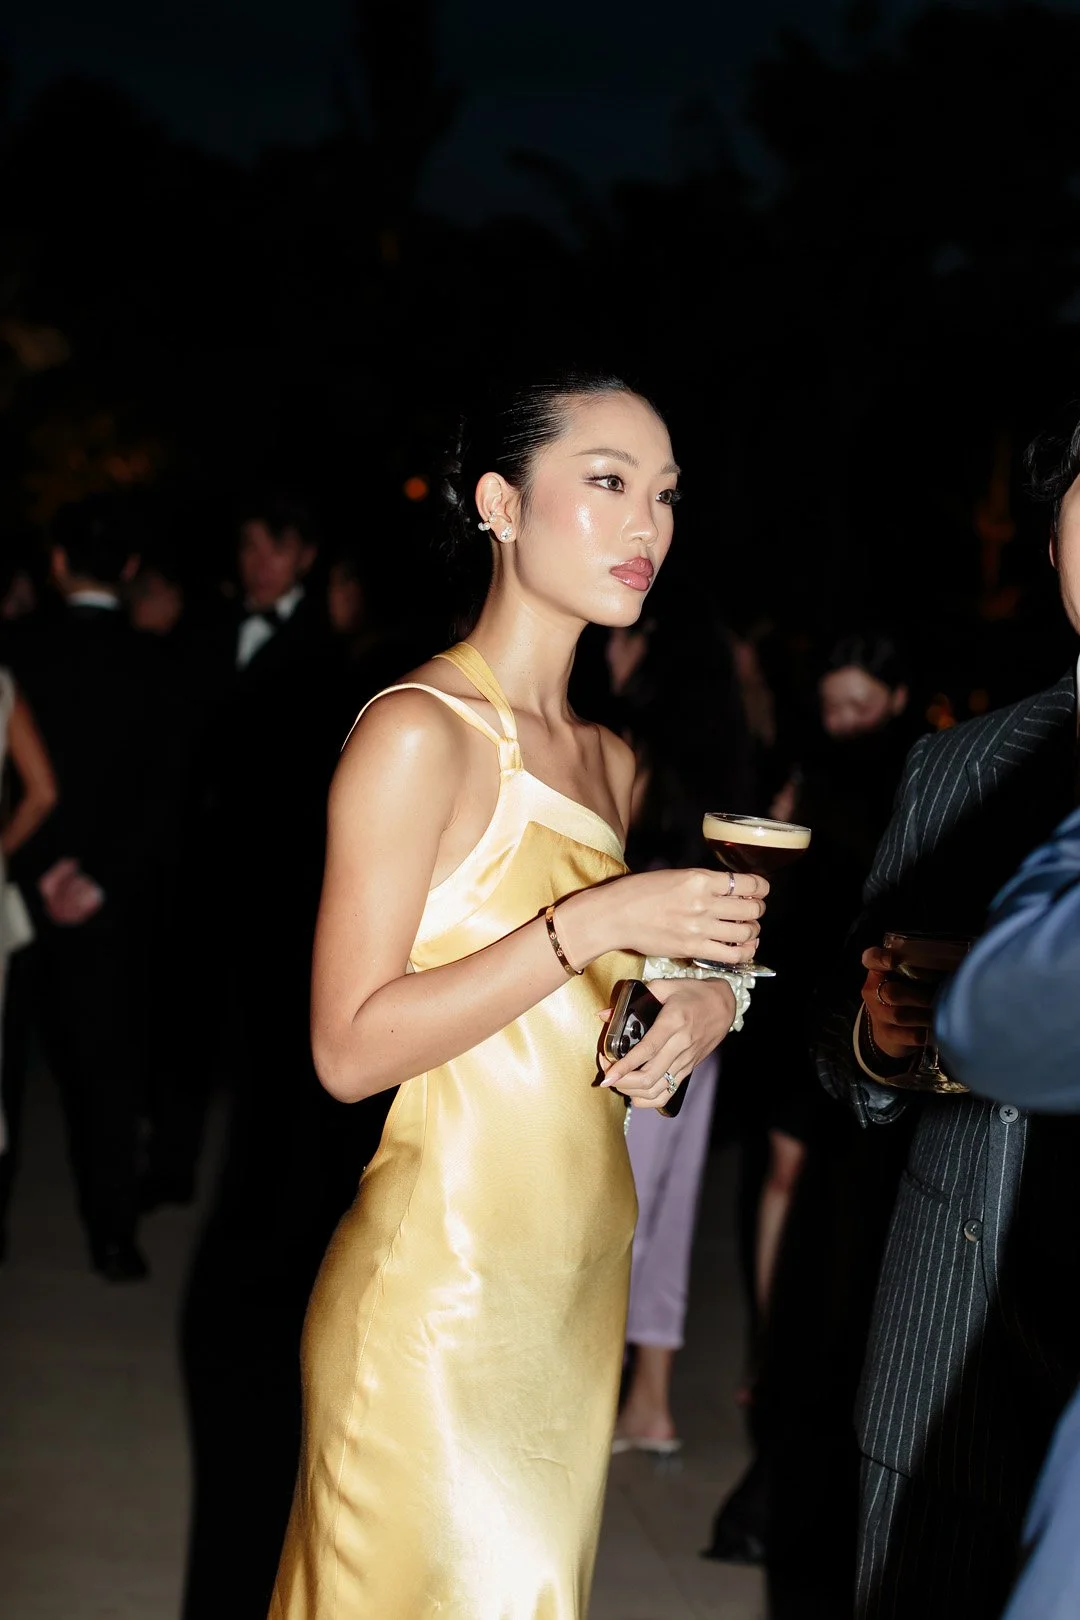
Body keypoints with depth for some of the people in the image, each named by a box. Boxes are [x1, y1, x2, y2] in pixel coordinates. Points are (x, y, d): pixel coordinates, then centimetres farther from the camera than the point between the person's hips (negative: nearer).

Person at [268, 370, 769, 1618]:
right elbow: (351, 1049, -16)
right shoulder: (419, 732, -13)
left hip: (576, 1271, 8)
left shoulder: (610, 762, 13)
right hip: (438, 1281, -8)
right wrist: (587, 927, -20)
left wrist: (692, 1004, 1)